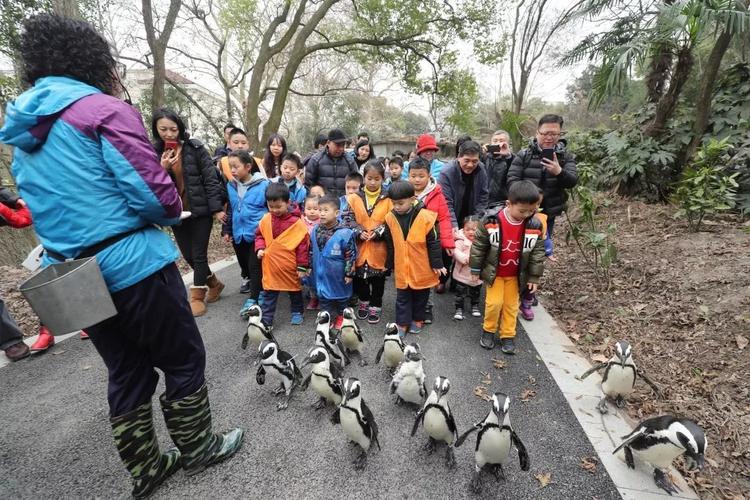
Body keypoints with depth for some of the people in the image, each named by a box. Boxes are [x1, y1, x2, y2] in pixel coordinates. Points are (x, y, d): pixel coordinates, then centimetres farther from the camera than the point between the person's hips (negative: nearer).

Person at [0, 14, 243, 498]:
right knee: (184, 361, 12)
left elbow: (52, 208, 19)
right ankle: (198, 449, 31)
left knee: (127, 374, 20)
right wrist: (173, 209, 3)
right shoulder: (106, 110, -11)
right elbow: (157, 197, -18)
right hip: (135, 266, -7)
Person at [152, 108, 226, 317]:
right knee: (189, 256, 11)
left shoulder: (194, 147, -5)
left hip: (201, 210, -4)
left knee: (198, 255, 0)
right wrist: (162, 169, -14)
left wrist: (217, 208, -12)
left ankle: (197, 297, 15)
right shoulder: (154, 152, 6)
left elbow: (210, 178, -7)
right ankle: (214, 283, 33)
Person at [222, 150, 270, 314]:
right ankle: (247, 278, 49)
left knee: (255, 265, -3)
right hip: (238, 233, 6)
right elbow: (230, 209, 14)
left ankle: (253, 300, 4)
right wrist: (226, 229, 14)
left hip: (257, 233, -5)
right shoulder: (231, 186, 3)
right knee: (243, 261, 22)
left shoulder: (263, 184, -14)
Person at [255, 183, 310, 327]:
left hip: (290, 266, -3)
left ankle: (297, 312, 39)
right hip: (271, 265, 3)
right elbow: (259, 235, 15)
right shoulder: (266, 220, -2)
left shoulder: (297, 222, -16)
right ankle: (266, 320, 19)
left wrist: (302, 266, -11)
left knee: (295, 290, 18)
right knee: (269, 293, 9)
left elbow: (303, 245, -13)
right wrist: (260, 248, -4)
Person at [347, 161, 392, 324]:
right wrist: (359, 232, -14)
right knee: (359, 277, 12)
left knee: (378, 279, 9)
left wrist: (379, 232, -15)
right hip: (360, 246, 1)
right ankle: (364, 302, 36)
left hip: (379, 247, -1)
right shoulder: (354, 197, 1)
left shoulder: (388, 199, -2)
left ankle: (375, 306, 26)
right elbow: (349, 219, 0)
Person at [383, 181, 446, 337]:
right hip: (401, 268, 2)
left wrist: (437, 263, -6)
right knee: (402, 297, 13)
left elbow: (433, 242, -10)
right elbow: (390, 244, 5)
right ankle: (402, 323, 27)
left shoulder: (425, 217, -18)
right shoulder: (390, 218, -6)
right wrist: (390, 264, 11)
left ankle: (418, 320, 37)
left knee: (420, 295, 17)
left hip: (422, 268, -2)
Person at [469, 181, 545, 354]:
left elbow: (537, 252, -3)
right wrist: (475, 269, -5)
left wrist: (534, 277, -1)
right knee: (494, 303, -2)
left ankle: (507, 336, 29)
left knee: (511, 305, 12)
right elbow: (478, 246, -11)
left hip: (516, 274, 2)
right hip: (494, 272, -2)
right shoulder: (491, 221, -21)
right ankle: (488, 330, 23)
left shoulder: (535, 226, -13)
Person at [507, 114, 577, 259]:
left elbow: (572, 181, -10)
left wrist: (559, 172, -32)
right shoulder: (524, 155, -4)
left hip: (549, 212, 2)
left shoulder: (566, 157, 1)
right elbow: (512, 180, -11)